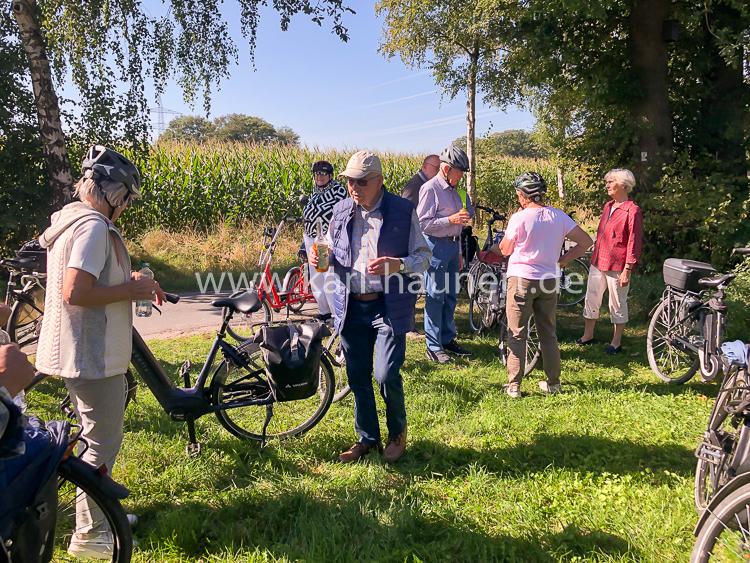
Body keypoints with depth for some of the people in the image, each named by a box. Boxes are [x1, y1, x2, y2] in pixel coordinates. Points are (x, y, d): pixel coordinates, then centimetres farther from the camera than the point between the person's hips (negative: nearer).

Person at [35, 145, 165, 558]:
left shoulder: (71, 218, 11)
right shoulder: (94, 227, -21)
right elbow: (75, 292, -30)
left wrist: (128, 281, 10)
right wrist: (132, 290, -19)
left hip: (79, 350, 11)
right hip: (93, 353, -10)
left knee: (98, 435, 21)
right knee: (103, 441, 2)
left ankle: (99, 512, 36)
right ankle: (89, 534, 16)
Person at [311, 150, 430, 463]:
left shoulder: (403, 212, -5)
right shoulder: (341, 211, 6)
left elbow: (424, 257, -2)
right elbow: (332, 253, 19)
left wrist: (398, 265, -21)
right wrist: (322, 258, -5)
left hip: (389, 307, -4)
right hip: (350, 306, 4)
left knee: (386, 375, -9)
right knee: (357, 378, 10)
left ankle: (397, 434, 19)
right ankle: (367, 438, 29)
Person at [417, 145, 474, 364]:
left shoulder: (453, 190, 14)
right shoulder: (430, 189, -12)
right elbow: (422, 223, -19)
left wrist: (459, 252, 16)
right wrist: (451, 219, -24)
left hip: (453, 245, 8)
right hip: (436, 246, -8)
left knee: (450, 296, 14)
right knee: (435, 297, -3)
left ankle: (447, 339, 26)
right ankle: (433, 347, 4)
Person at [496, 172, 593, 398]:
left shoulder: (519, 218, -12)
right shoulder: (558, 216, 1)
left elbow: (505, 250, -3)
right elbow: (585, 241, 0)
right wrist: (562, 260, 5)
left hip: (521, 279, -4)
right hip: (548, 279, 4)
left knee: (517, 335, 4)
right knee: (549, 333, 15)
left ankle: (514, 386, 6)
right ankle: (553, 382, 21)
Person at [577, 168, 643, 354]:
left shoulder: (632, 210, -12)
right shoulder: (608, 206, 11)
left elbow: (634, 243, -14)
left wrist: (627, 270, -16)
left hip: (617, 267, -7)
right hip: (598, 263, 7)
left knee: (617, 305, 6)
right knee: (591, 300, 14)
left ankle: (616, 342, 20)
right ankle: (587, 335, 28)